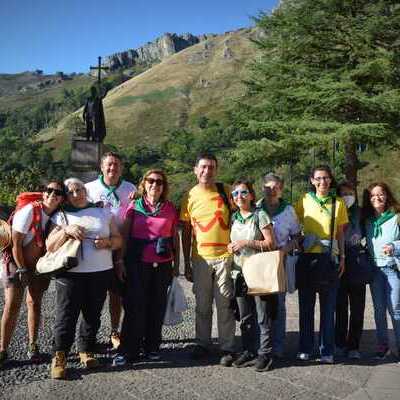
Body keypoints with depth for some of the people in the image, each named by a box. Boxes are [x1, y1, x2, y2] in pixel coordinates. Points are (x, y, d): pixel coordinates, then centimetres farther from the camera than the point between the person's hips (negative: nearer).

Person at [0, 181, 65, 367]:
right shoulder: (30, 211, -19)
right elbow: (15, 243, -18)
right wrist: (22, 270, -16)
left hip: (39, 266, 4)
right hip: (16, 262, -4)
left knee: (35, 303, 5)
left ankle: (33, 347, 14)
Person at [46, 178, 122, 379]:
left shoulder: (104, 212, 13)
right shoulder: (61, 216, 8)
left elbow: (118, 240, 12)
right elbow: (50, 246, 0)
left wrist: (107, 242, -10)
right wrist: (66, 230, -15)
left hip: (101, 273, 2)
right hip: (70, 273, -2)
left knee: (93, 315, 9)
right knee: (66, 315, -3)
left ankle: (86, 350, 26)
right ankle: (59, 355, 9)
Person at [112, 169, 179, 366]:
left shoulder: (170, 209, 8)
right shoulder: (134, 207, 4)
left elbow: (175, 237, 12)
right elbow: (125, 235, 3)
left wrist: (176, 263, 10)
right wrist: (121, 261, -2)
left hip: (162, 264, 2)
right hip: (138, 263, -2)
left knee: (157, 306, 7)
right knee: (135, 306, -2)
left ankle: (152, 348, 21)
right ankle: (128, 350, 8)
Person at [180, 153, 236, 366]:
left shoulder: (226, 191, 1)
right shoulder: (190, 196, 3)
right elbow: (186, 232, 7)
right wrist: (186, 263, 5)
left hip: (224, 256, -1)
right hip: (200, 258, 1)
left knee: (225, 304, 4)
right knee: (202, 305, 11)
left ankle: (227, 348, 14)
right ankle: (203, 344, 25)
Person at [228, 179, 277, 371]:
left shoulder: (260, 215, -5)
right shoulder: (234, 217, 12)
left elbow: (270, 243, -8)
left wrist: (246, 243, -15)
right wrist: (231, 246, 1)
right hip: (240, 271, 6)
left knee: (263, 316, -2)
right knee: (245, 316, 11)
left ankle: (265, 354, 7)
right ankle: (248, 352, 21)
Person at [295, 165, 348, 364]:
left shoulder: (338, 203, 8)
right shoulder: (304, 201, 5)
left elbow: (340, 233, 10)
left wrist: (342, 257, 5)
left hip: (329, 258, 0)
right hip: (307, 257, 0)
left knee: (328, 306, 3)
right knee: (306, 305, 6)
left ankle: (327, 351, 13)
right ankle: (305, 348, 16)